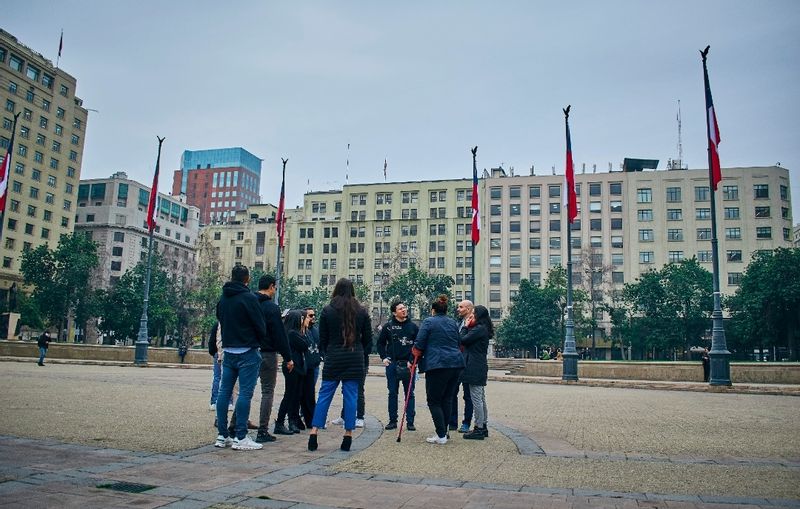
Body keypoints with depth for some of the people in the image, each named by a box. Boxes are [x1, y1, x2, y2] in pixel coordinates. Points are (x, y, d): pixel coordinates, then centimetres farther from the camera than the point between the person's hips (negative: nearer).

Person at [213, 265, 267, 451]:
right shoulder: (249, 298, -13)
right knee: (245, 393, -5)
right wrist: (262, 343, 5)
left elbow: (220, 319, 17)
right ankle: (241, 437, -4)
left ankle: (222, 436, 15)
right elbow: (260, 325, -11)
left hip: (228, 350, 7)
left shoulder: (223, 298, 10)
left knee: (224, 391, 10)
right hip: (247, 352, -7)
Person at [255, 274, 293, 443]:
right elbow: (280, 335, -13)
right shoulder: (272, 307, -12)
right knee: (268, 392, 2)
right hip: (267, 354, -6)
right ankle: (262, 431, 3)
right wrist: (288, 358, -8)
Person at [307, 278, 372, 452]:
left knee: (324, 395, 6)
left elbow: (322, 339, 4)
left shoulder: (327, 311, 0)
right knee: (351, 396, 5)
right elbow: (368, 339, 6)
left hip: (333, 360, 0)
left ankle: (314, 432, 2)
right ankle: (348, 435, 7)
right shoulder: (362, 312, 4)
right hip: (355, 361, 1)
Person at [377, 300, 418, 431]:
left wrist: (412, 360, -7)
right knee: (392, 393, 6)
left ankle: (410, 422, 9)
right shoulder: (388, 326, 1)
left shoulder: (413, 326, 1)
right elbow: (380, 343, 10)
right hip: (392, 364, 0)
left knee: (409, 394, 4)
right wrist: (384, 357, 1)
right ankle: (392, 421, 15)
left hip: (408, 364, 0)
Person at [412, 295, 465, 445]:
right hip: (456, 363, 6)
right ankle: (444, 431, 18)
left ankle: (441, 436, -3)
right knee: (447, 399, 13)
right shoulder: (453, 323, 16)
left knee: (434, 400, 1)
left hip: (437, 365, -6)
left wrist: (415, 357, 11)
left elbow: (419, 344, -5)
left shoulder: (428, 322, -2)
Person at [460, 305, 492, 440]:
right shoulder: (484, 329, 15)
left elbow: (463, 340, -16)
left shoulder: (479, 329, -15)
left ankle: (479, 429, -1)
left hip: (475, 368, -10)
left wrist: (466, 327, -4)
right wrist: (468, 327, 8)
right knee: (481, 398, 15)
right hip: (480, 366, 10)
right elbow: (470, 341, 15)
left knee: (476, 398, -5)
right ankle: (483, 427, 22)